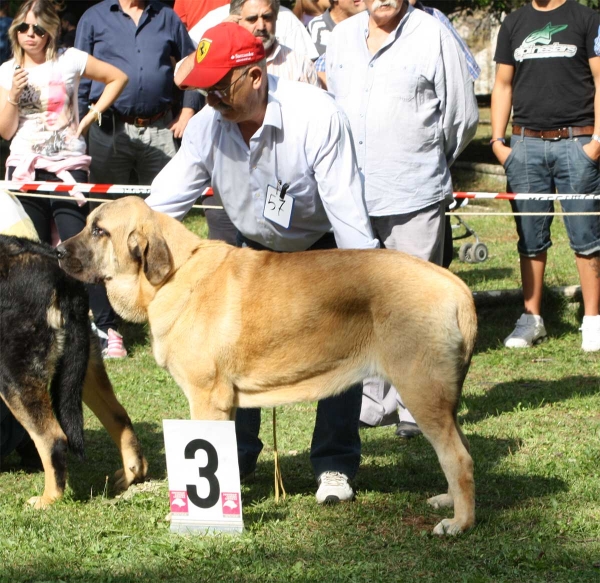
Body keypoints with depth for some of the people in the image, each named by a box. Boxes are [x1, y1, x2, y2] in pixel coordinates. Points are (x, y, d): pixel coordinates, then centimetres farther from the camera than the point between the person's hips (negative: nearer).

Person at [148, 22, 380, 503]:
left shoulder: (316, 116, -31)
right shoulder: (207, 126, -18)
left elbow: (345, 207, -30)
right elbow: (164, 201, -12)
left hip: (324, 246, -4)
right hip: (257, 248, 4)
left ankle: (335, 466, 1)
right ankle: (233, 458, 16)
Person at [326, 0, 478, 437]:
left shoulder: (433, 36, -4)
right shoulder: (342, 38, 12)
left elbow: (463, 118, 1)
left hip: (414, 198, -5)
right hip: (352, 198, 5)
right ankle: (374, 400, 19)